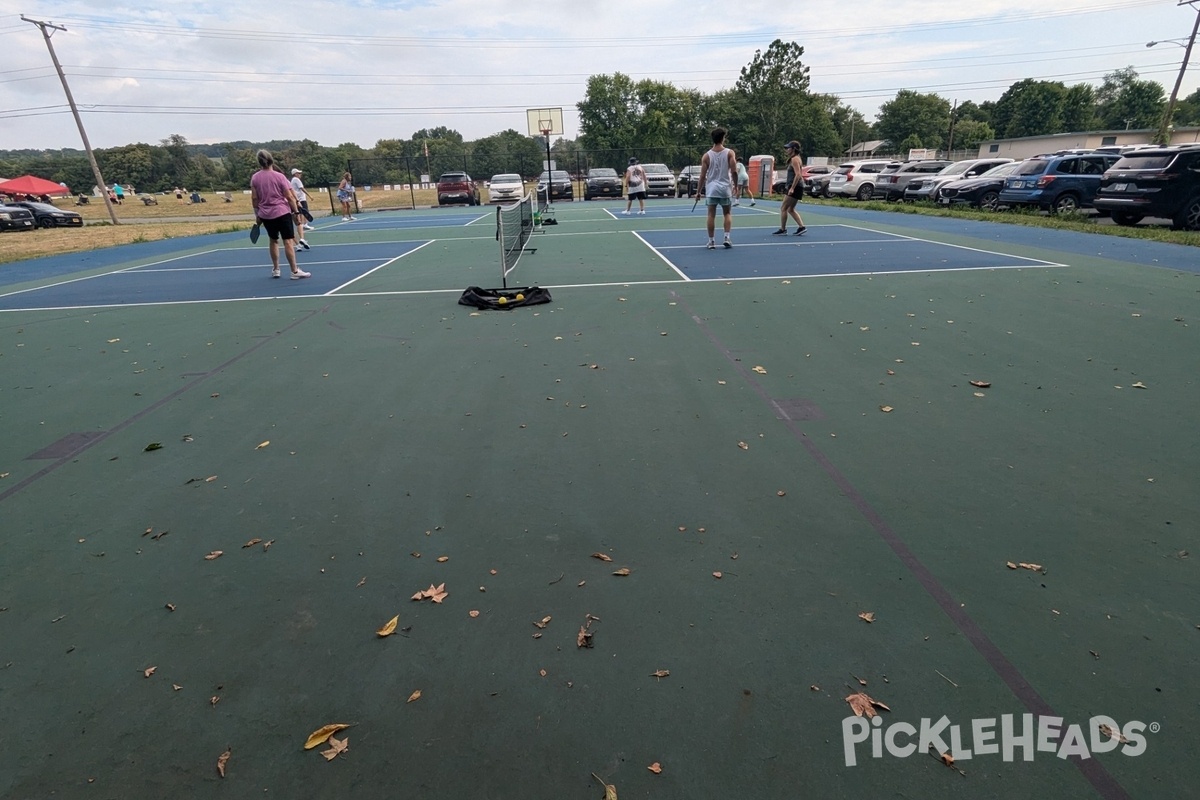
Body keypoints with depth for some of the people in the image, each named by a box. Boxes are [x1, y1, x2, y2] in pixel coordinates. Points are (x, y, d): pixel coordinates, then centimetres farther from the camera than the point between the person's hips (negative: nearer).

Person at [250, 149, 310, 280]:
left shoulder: (254, 177, 3)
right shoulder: (279, 176, -7)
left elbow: (254, 198, 3)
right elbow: (289, 196, -10)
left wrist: (257, 214, 13)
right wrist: (296, 211, -1)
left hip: (265, 215, 5)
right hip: (282, 213, -4)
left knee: (273, 241, 17)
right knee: (288, 241, -6)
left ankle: (275, 269, 22)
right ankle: (295, 271, -9)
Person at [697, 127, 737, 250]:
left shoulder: (707, 155, 1)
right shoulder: (729, 153, -1)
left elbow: (703, 176, -1)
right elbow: (734, 172, -8)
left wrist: (699, 191, 6)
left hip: (711, 189, 0)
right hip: (725, 188, 0)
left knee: (711, 215, 4)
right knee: (727, 214, 13)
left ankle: (711, 241, 4)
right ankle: (727, 237, 1)